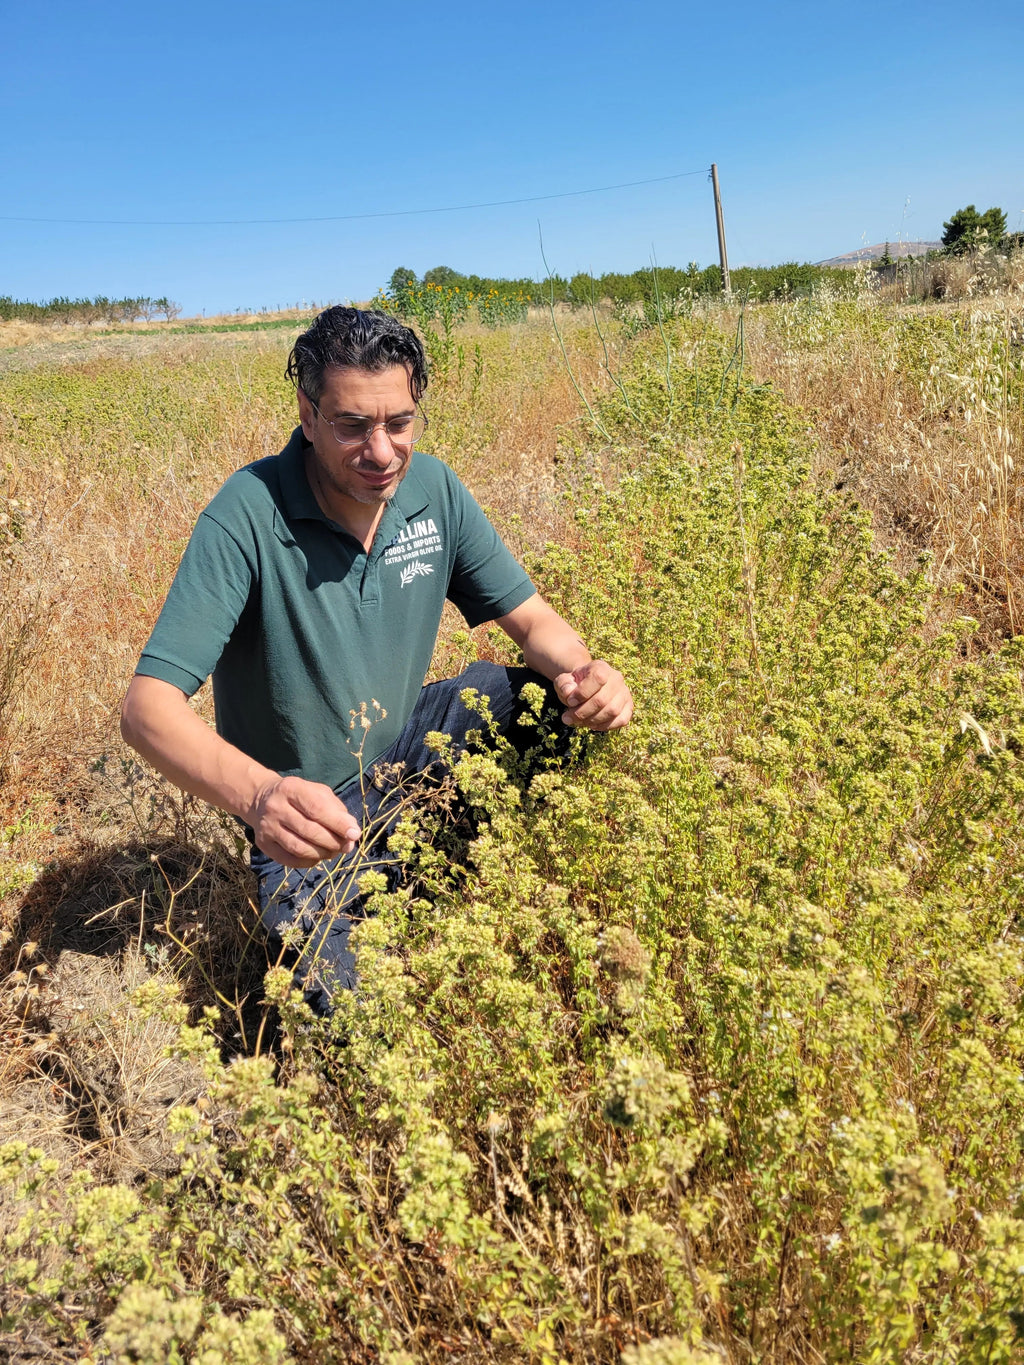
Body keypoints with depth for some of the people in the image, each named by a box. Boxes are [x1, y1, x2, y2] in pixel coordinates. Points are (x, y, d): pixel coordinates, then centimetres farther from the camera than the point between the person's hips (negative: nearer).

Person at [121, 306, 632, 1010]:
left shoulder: (433, 488, -9)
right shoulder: (248, 517, -26)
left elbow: (531, 618, -3)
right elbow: (149, 706, -31)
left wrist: (583, 671, -28)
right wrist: (259, 794, -52)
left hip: (408, 748, 5)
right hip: (308, 813, -4)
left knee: (554, 694, -15)